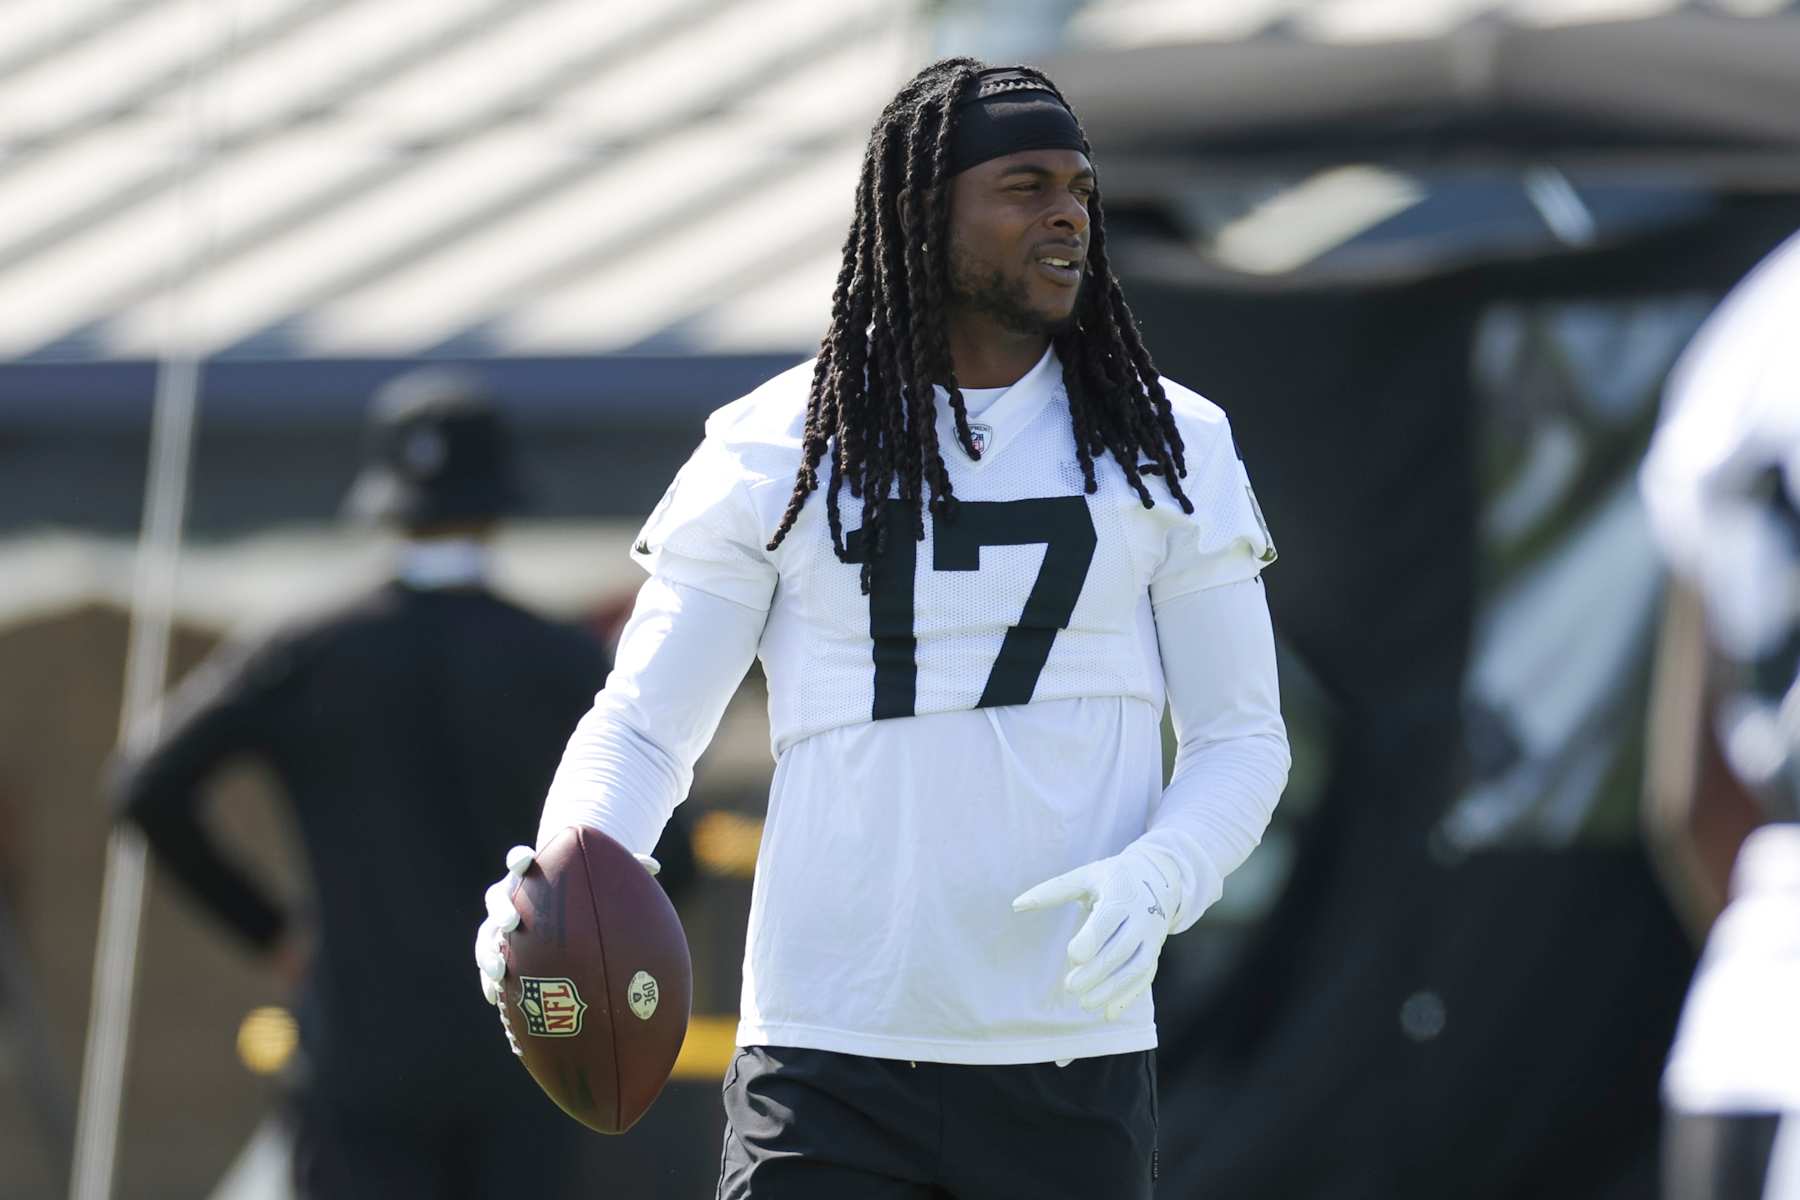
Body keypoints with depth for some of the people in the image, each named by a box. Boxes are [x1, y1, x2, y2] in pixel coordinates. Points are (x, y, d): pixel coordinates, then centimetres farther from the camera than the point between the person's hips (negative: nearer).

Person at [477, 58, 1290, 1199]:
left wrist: (1155, 881, -13)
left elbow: (1241, 738, 9)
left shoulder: (1172, 446, 8)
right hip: (827, 1061, -2)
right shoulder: (772, 452, 4)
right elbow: (642, 725, 7)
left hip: (1075, 1061, 2)